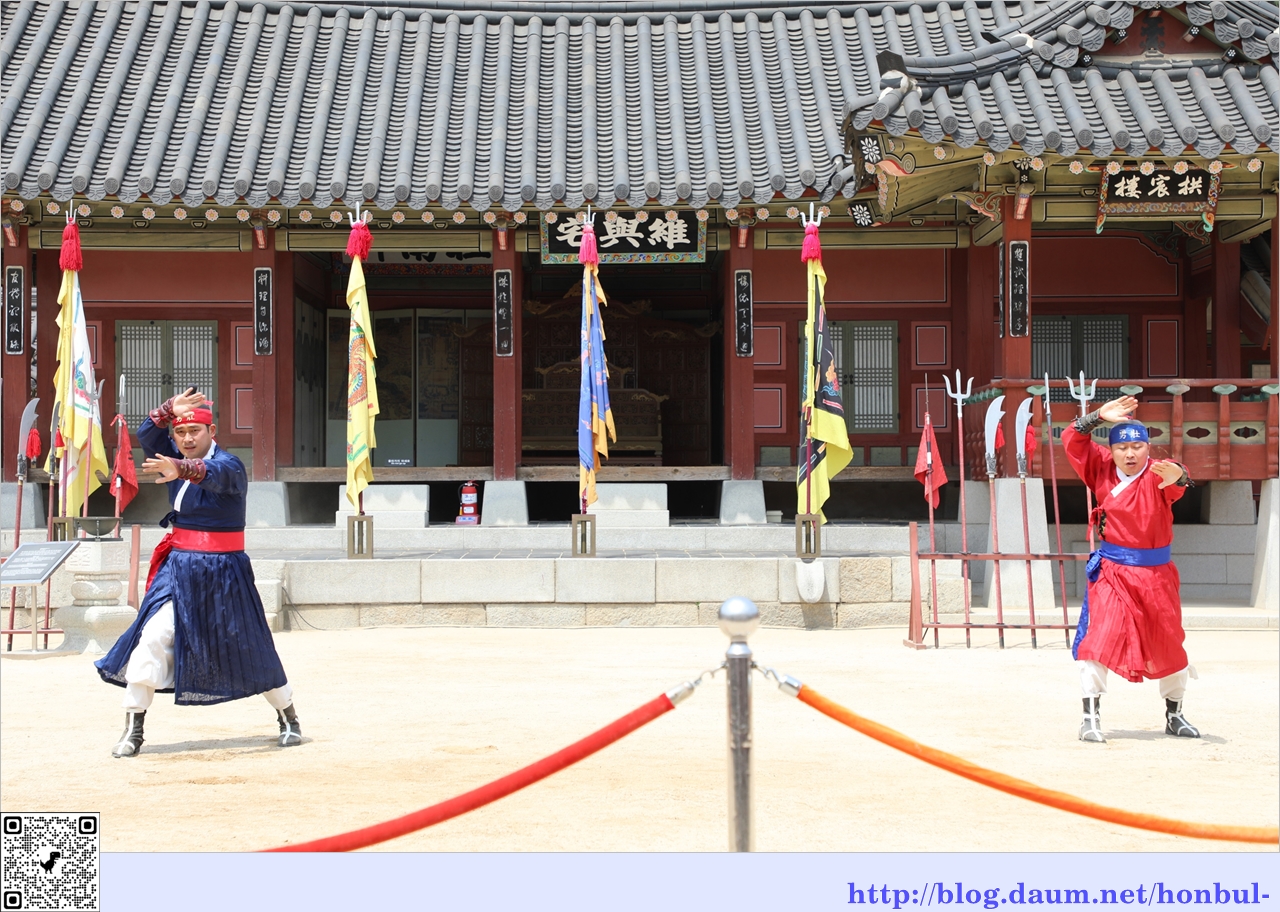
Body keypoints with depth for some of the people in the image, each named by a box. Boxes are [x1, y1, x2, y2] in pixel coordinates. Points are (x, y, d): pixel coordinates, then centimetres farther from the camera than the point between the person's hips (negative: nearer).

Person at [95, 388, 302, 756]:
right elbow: (147, 434, -2)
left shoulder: (230, 466, -14)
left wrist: (181, 469, -57)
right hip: (179, 569, 5)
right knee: (151, 639, -11)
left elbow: (214, 474, -37)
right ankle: (133, 729, -6)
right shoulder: (176, 460, 7)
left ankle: (288, 717, 25)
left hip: (223, 572, -5)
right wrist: (170, 410, -18)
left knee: (249, 648, 5)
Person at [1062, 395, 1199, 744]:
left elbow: (1178, 482, -34)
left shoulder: (1157, 474, -11)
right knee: (1098, 639, -16)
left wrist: (1177, 476, -58)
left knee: (1169, 647, 13)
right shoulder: (1102, 468, -1)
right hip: (1110, 571, 0)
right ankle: (1091, 717, -12)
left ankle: (1174, 715, 33)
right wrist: (1099, 416, -16)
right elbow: (1072, 440, -4)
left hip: (1155, 574, 0)